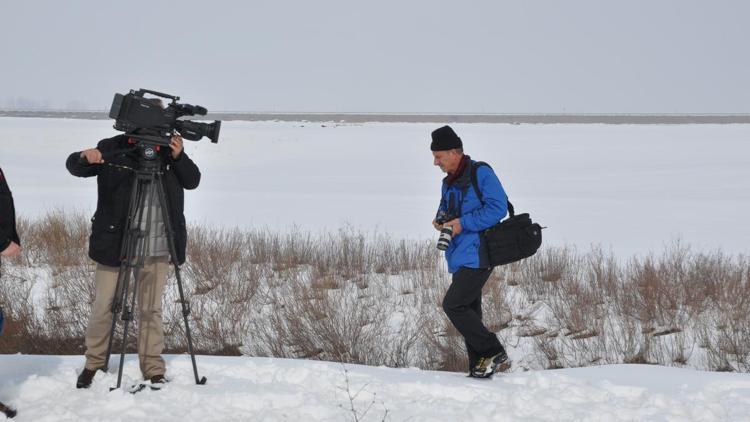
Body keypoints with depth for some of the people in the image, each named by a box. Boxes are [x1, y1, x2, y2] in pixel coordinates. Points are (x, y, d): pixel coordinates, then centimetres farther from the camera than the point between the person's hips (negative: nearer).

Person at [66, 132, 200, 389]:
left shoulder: (167, 151, 1)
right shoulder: (112, 148, -3)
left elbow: (192, 181, -1)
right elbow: (74, 167, -3)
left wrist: (179, 157, -19)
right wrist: (85, 157, -26)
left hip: (156, 248, 1)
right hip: (114, 242, -1)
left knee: (151, 309, 5)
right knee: (103, 306, 6)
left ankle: (154, 370, 14)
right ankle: (94, 365, 22)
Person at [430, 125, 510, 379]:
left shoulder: (481, 174, -11)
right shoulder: (449, 182, 16)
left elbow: (498, 207, -19)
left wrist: (462, 223, -20)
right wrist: (441, 220, 7)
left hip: (477, 255, -9)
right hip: (461, 257, 9)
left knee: (453, 304, -16)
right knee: (469, 311, 9)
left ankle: (493, 352, -7)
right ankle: (480, 368, 15)